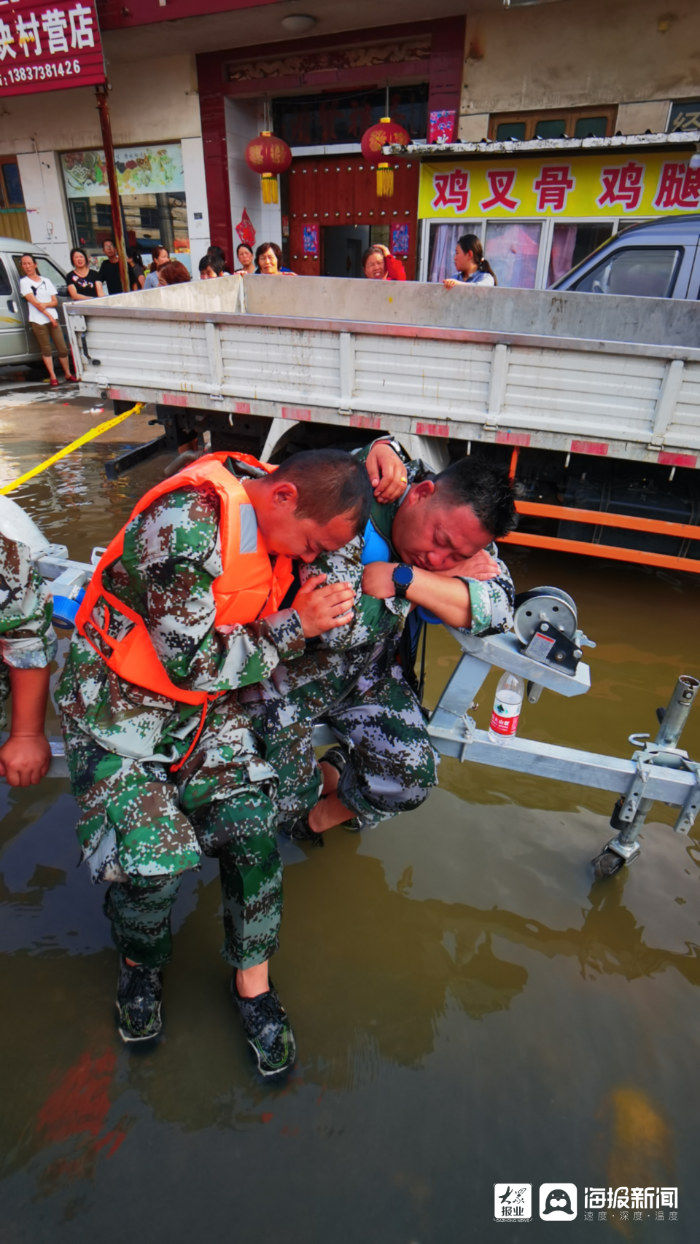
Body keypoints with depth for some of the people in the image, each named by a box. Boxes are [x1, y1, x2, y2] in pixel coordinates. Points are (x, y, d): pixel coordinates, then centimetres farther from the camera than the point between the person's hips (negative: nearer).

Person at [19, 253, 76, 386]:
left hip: (53, 319, 3)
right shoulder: (24, 282, 4)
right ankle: (52, 377, 5)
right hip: (38, 321, -3)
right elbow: (34, 302, -6)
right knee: (46, 349, 0)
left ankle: (68, 373, 13)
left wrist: (44, 305, -11)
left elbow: (55, 301, 9)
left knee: (62, 349, -1)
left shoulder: (46, 281, 16)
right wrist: (49, 316, -12)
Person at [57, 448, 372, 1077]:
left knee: (251, 826, -11)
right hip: (120, 700, -5)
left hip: (207, 699, 6)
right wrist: (294, 626, -21)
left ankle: (253, 981, 14)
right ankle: (141, 963, 21)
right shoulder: (184, 521, -29)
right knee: (152, 860, -15)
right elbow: (192, 661, -26)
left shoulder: (278, 510, -4)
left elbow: (344, 472, 17)